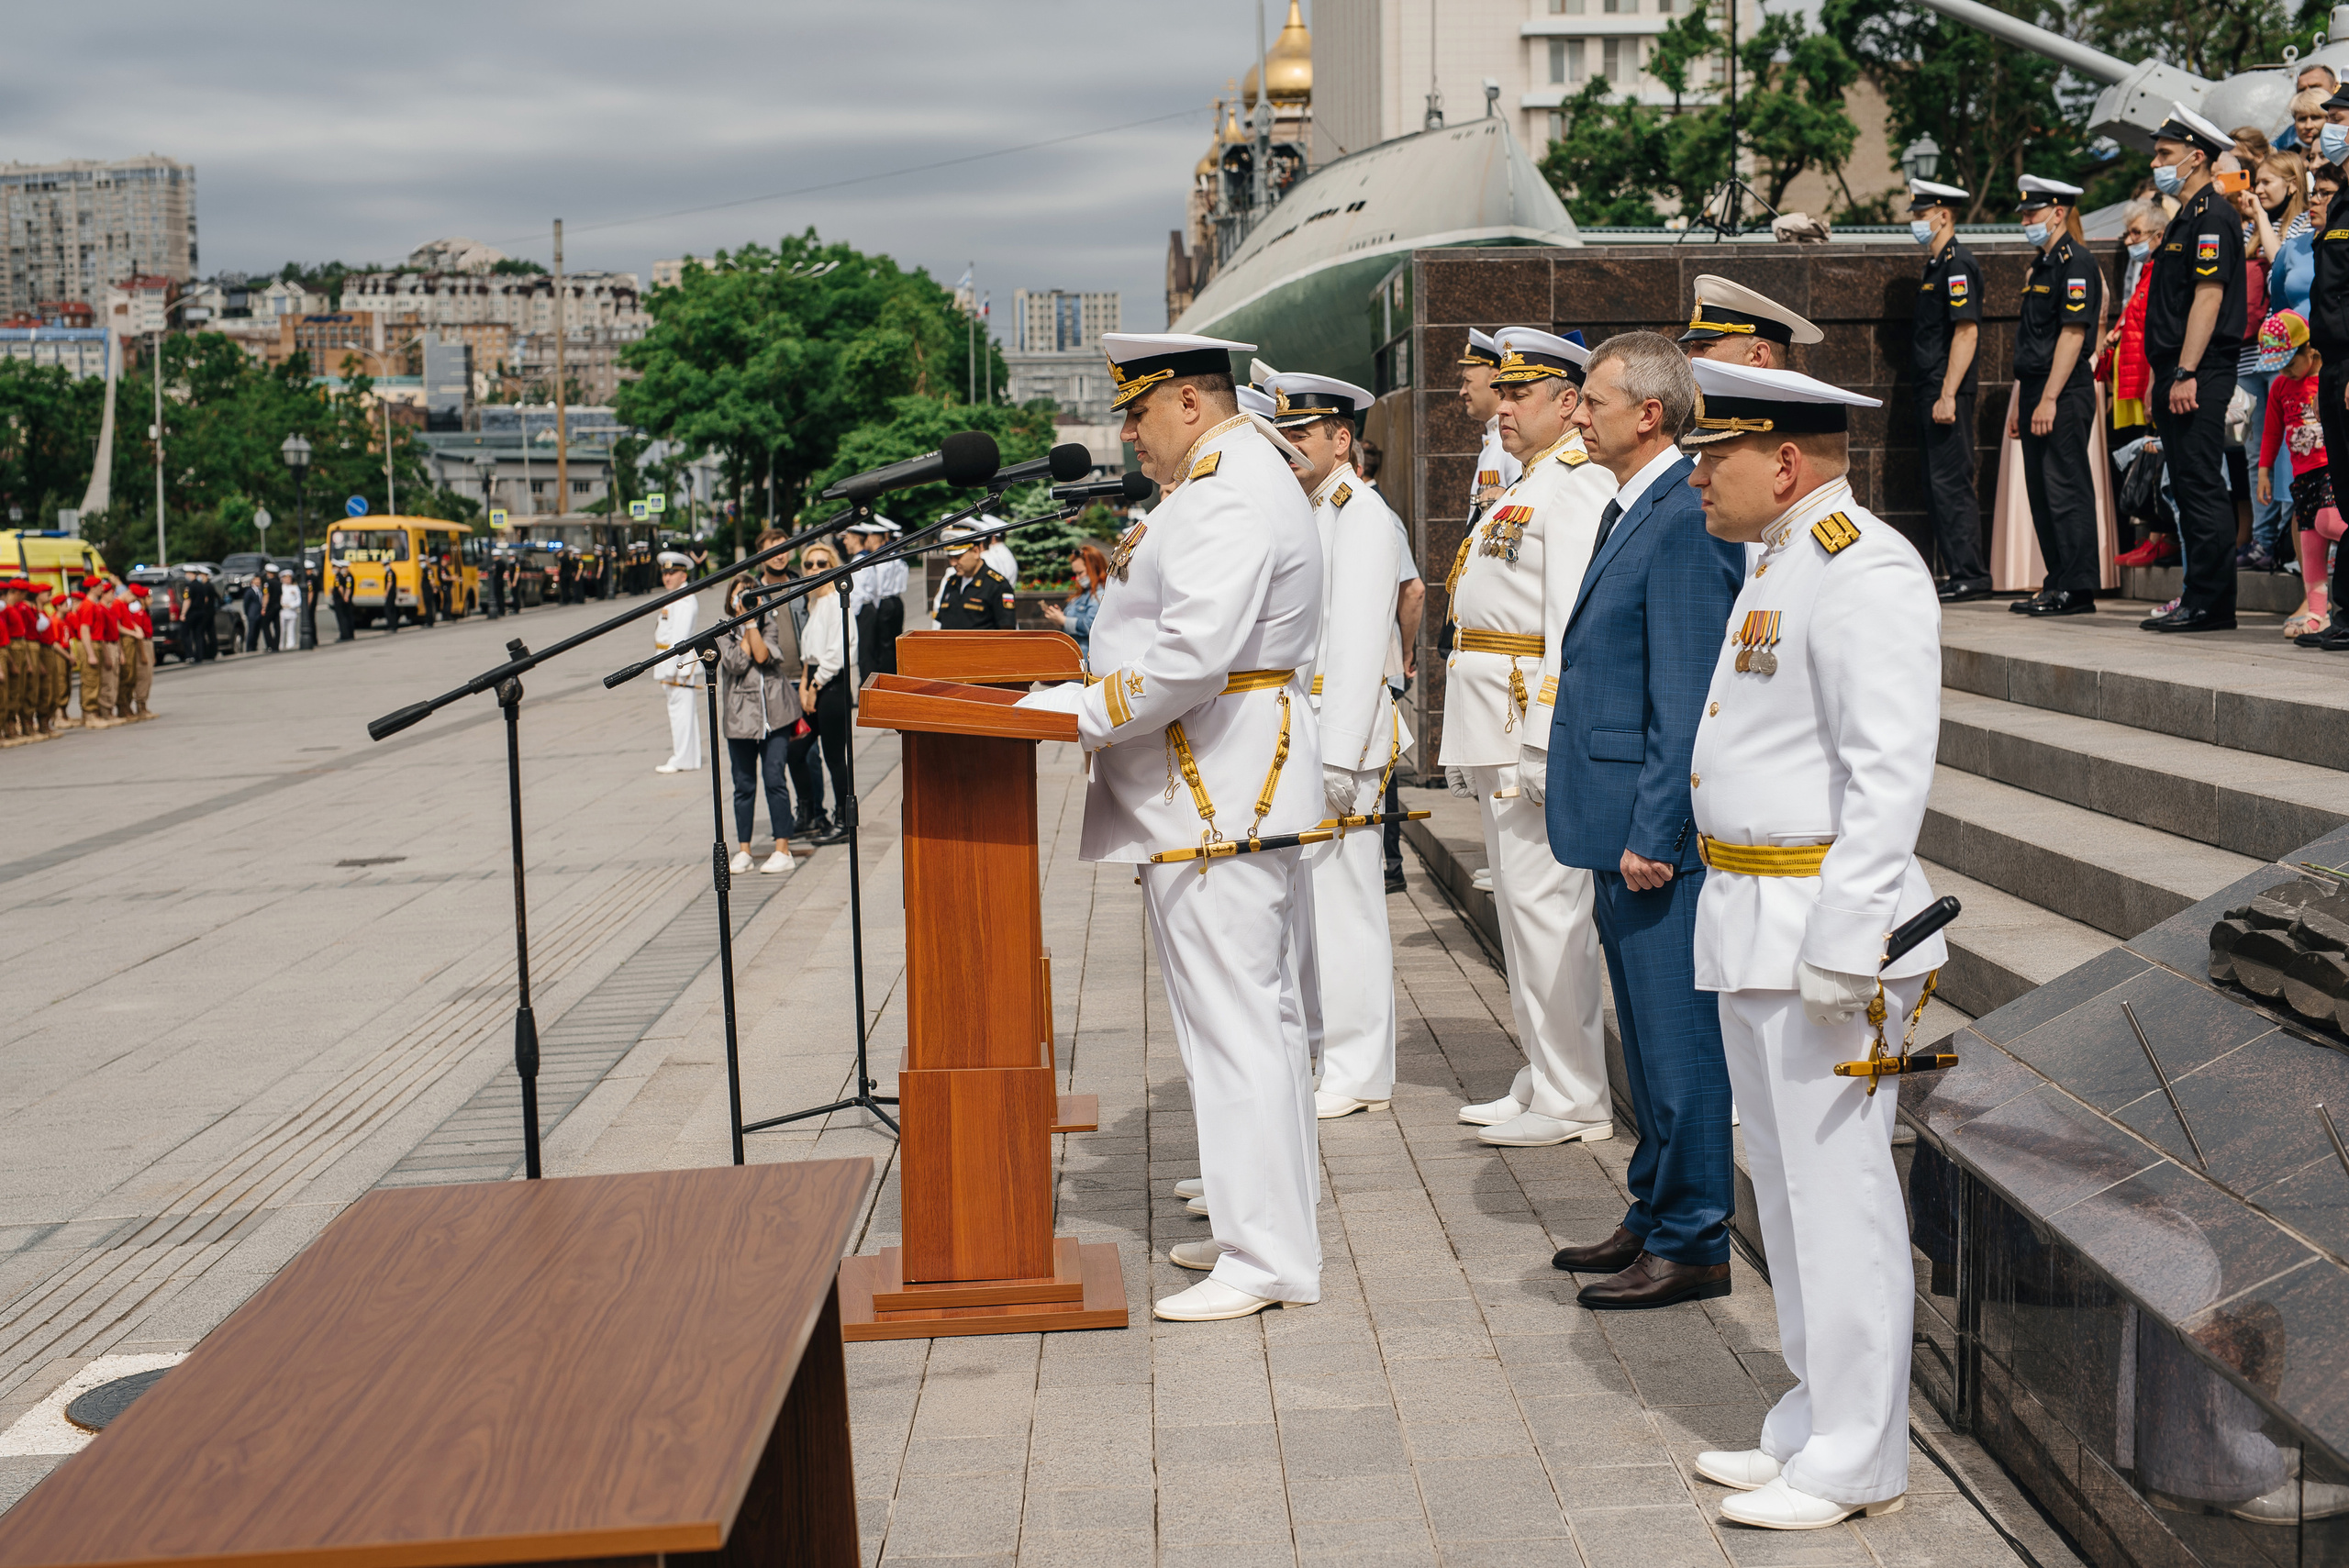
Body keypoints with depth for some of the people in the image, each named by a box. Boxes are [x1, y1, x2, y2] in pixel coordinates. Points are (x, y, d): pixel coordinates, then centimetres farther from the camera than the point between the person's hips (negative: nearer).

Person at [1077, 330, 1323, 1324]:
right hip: (1232, 792, 11)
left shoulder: (1230, 492, -17)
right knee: (1258, 1012, 16)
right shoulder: (1233, 475, 18)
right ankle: (1264, 1216, 26)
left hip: (1218, 798, -11)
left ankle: (1267, 1261, 0)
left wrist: (1085, 713, -18)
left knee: (1234, 1024, -7)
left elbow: (1194, 653, -27)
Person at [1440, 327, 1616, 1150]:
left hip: (1537, 721, -11)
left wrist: (1547, 741, -25)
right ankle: (1542, 1082, 22)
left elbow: (1573, 619, -20)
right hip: (1498, 736, 11)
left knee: (1547, 905, -7)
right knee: (1519, 906, 14)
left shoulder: (1577, 484, -12)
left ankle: (1574, 1102, 0)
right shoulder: (1528, 485, 21)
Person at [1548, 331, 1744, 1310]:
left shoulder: (1685, 520, -17)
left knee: (1679, 1040, -1)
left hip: (1661, 833, -11)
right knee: (1648, 1037, 18)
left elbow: (1686, 703, -20)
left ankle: (1692, 1246, 9)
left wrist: (1651, 834, -21)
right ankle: (1655, 1217, 29)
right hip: (1623, 827, 11)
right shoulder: (1630, 512, 15)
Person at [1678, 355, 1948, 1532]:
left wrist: (1840, 946, -25)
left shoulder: (1865, 573, -16)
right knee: (1786, 1187, 17)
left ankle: (1856, 1463, 10)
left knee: (1838, 1191, -1)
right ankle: (1815, 1421, 29)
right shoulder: (1778, 567, 16)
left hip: (1825, 928, -10)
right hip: (1752, 934, 10)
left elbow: (1890, 777, -22)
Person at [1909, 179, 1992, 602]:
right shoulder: (1935, 265, 19)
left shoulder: (1958, 264, -12)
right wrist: (1931, 396, 19)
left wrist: (1948, 396, -23)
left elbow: (1967, 332, -19)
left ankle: (1969, 576, -7)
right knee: (1938, 486, 11)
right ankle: (1957, 572, 15)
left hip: (1948, 392, -10)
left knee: (1951, 484, -10)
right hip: (1931, 392, 10)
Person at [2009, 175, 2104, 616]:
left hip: (2065, 395, -10)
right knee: (2042, 492, 10)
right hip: (2038, 395, 10)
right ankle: (2057, 582, 15)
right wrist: (2021, 405, 19)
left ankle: (2076, 588, -7)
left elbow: (2073, 333, -17)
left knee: (2066, 489, -9)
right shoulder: (2041, 267, 20)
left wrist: (2049, 399, -22)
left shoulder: (2076, 262, -10)